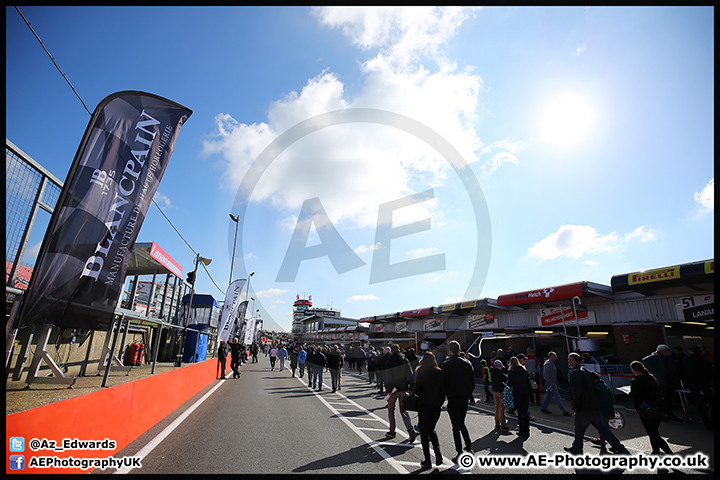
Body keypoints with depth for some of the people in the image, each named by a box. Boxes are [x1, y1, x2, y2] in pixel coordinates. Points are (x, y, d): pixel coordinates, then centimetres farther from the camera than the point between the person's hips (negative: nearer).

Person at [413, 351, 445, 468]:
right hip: (436, 406, 4)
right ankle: (438, 454, 7)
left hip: (424, 406, -4)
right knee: (432, 430, 23)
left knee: (424, 432, 9)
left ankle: (427, 461, 12)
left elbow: (416, 391, -11)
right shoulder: (440, 373, -2)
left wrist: (411, 393, 10)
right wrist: (440, 403, 12)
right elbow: (443, 390, 1)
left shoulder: (421, 374, -12)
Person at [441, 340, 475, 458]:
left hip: (453, 400, -5)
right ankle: (469, 447, 21)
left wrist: (446, 395, 2)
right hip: (465, 399, 5)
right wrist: (468, 394, 15)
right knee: (462, 424, 22)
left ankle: (459, 452, 9)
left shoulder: (446, 364, -13)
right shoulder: (467, 363, 1)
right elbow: (473, 382, 6)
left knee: (456, 426, 5)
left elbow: (444, 382, -12)